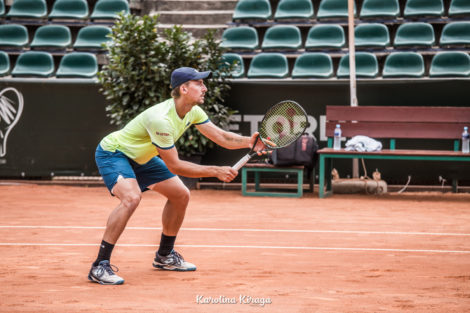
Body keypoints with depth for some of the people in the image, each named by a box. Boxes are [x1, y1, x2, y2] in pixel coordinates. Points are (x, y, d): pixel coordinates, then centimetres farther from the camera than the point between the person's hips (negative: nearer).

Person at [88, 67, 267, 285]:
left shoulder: (193, 111, -7)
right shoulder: (161, 119, -35)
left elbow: (220, 137, -2)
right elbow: (174, 166, -28)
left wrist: (249, 142, -22)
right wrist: (216, 171, -27)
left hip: (140, 157, 10)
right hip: (113, 152, -10)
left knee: (181, 195, 9)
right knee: (131, 197, -34)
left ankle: (164, 256, 27)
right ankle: (99, 267, -31)